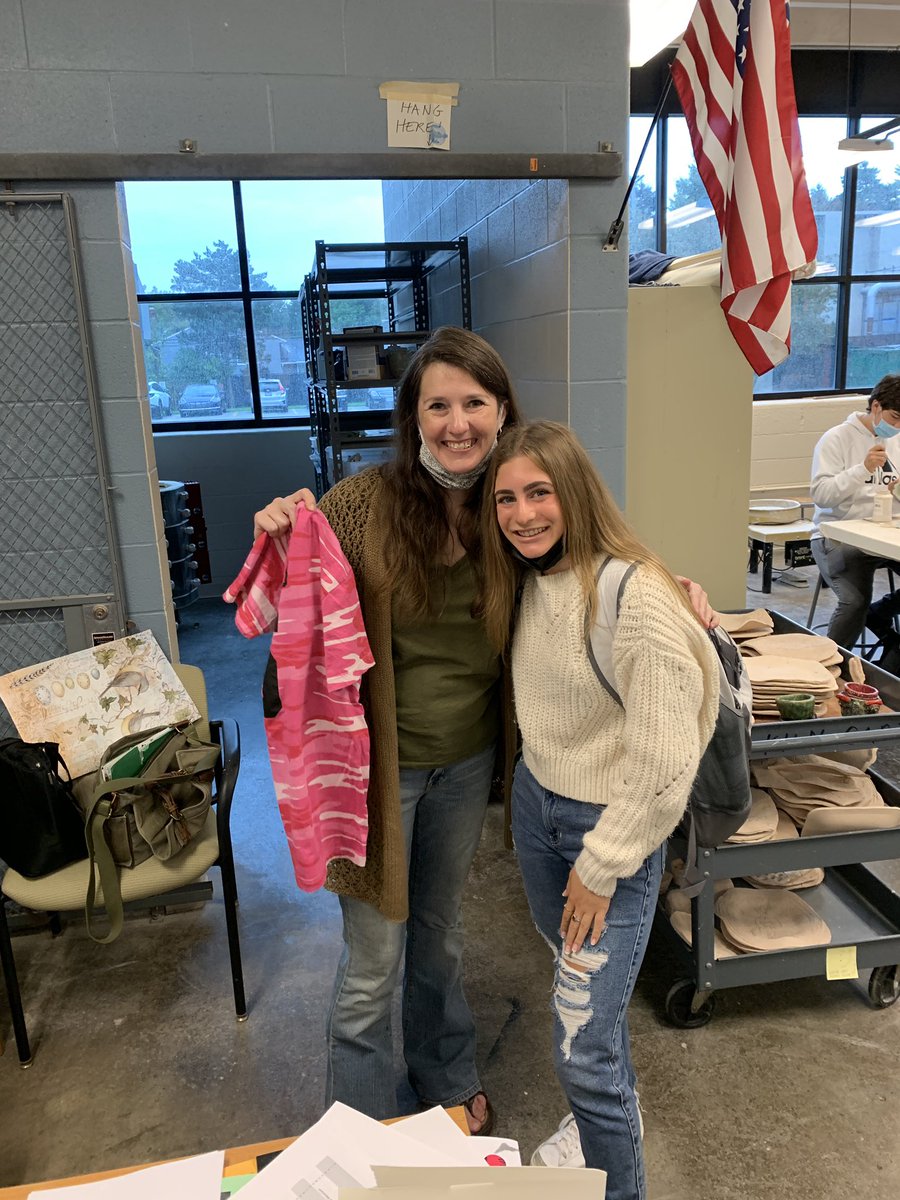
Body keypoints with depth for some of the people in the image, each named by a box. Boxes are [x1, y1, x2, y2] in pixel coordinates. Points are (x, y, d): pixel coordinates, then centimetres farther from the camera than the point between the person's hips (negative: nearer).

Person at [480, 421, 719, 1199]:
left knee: (583, 1048, -4)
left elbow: (667, 761, -23)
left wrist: (602, 866, -16)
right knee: (577, 969, 27)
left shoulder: (637, 597, -26)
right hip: (536, 802, 8)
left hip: (615, 826, -7)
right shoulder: (526, 582, -3)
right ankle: (615, 1110, 54)